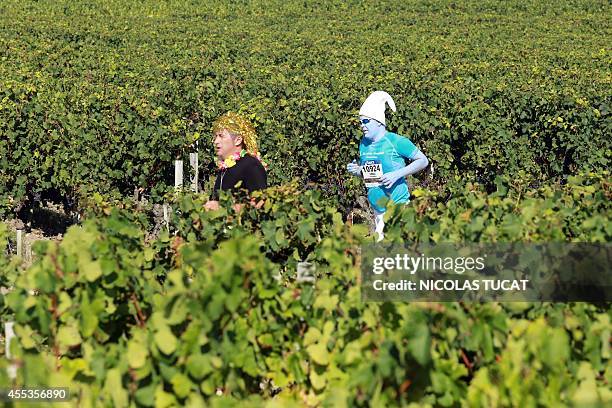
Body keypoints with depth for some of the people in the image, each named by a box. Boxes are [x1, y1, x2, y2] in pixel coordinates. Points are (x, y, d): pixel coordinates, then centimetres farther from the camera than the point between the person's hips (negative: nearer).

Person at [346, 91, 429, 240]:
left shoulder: (395, 141, -10)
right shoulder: (364, 144, 10)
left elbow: (423, 161, -7)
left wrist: (397, 174, -16)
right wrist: (356, 171, 0)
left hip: (398, 205, -6)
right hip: (377, 209, 6)